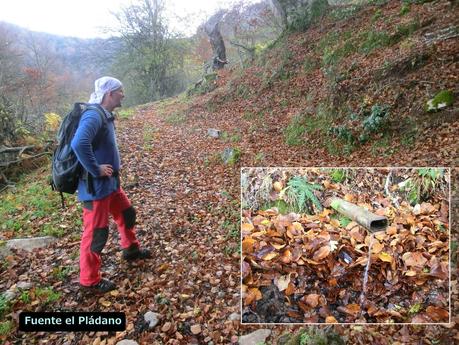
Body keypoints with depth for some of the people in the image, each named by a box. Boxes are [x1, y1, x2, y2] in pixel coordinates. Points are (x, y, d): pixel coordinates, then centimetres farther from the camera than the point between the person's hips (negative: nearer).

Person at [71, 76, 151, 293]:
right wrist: (96, 169, -26)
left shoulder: (105, 115, 10)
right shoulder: (94, 115, -21)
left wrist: (105, 168, 13)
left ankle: (131, 250, 46)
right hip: (96, 186, -10)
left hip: (110, 182, 10)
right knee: (96, 232, 2)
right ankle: (89, 280, 19)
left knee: (127, 213, 24)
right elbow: (79, 144, -37)